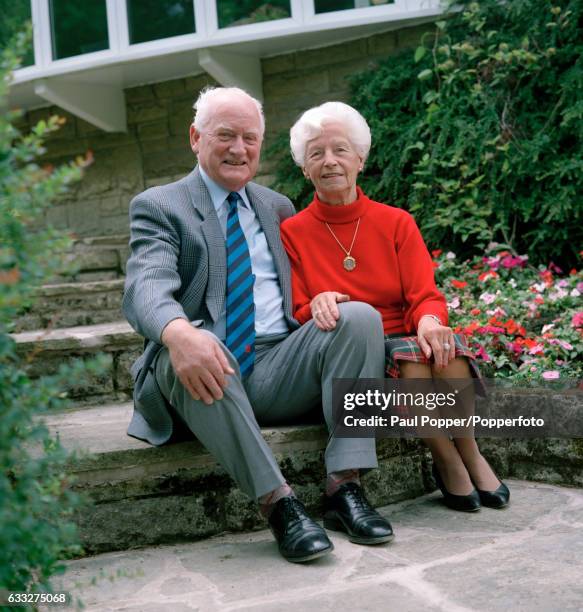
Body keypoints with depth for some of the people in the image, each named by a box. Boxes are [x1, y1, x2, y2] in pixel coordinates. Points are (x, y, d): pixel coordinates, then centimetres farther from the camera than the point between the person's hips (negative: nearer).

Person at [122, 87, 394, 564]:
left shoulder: (278, 208, 23)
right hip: (207, 376, -3)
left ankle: (344, 484, -24)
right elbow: (147, 287, -12)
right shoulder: (158, 207, 6)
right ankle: (277, 501, -34)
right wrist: (178, 333, -36)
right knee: (187, 347, -37)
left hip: (279, 370, 4)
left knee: (361, 315, -20)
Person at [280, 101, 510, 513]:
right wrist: (316, 306, -26)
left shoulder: (397, 223, 7)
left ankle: (471, 455, -12)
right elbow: (297, 316, -1)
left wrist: (430, 320, -27)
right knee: (407, 354, -34)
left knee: (445, 347, -32)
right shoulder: (291, 233, 1)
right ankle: (446, 461, -16)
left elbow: (425, 296, -1)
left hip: (405, 337, 2)